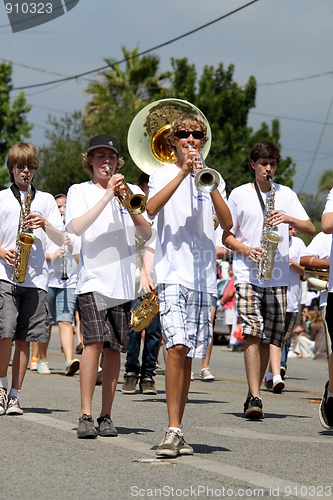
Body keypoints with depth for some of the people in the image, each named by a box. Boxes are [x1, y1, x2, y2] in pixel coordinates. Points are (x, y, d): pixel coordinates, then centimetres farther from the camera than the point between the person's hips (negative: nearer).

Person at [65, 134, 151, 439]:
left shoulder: (131, 192, 15)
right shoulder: (79, 191, 9)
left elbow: (147, 234, 4)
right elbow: (76, 228, -10)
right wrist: (107, 196, -14)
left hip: (122, 281, 3)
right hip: (92, 278, -3)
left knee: (113, 348, 1)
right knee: (94, 341, -17)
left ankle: (106, 416, 9)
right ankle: (85, 415, -15)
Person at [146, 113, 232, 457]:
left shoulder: (212, 178, 15)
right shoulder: (163, 174, 7)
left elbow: (227, 224, 1)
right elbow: (151, 209, -14)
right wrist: (183, 173, -19)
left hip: (203, 276, 4)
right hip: (172, 272, -3)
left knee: (188, 354, 5)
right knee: (177, 346, -19)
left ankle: (177, 432, 12)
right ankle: (173, 431, -18)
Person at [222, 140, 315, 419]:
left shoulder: (286, 195, 13)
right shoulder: (239, 194, 8)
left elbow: (310, 229, 6)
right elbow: (226, 236, 9)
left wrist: (289, 219, -12)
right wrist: (246, 250, -10)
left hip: (278, 276, 3)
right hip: (247, 274, -3)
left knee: (269, 337, 3)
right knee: (252, 332, -16)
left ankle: (253, 393, 16)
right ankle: (255, 398, -21)